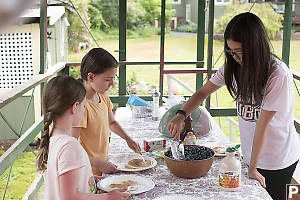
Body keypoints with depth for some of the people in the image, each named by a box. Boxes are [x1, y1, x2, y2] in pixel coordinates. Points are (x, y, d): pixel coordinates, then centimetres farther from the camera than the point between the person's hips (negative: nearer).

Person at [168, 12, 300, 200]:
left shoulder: (279, 75, -24)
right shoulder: (234, 67, -5)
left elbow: (263, 124, -23)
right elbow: (203, 92, 1)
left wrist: (253, 168, -17)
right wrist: (180, 116, -16)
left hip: (279, 160, -5)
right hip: (251, 153, 5)